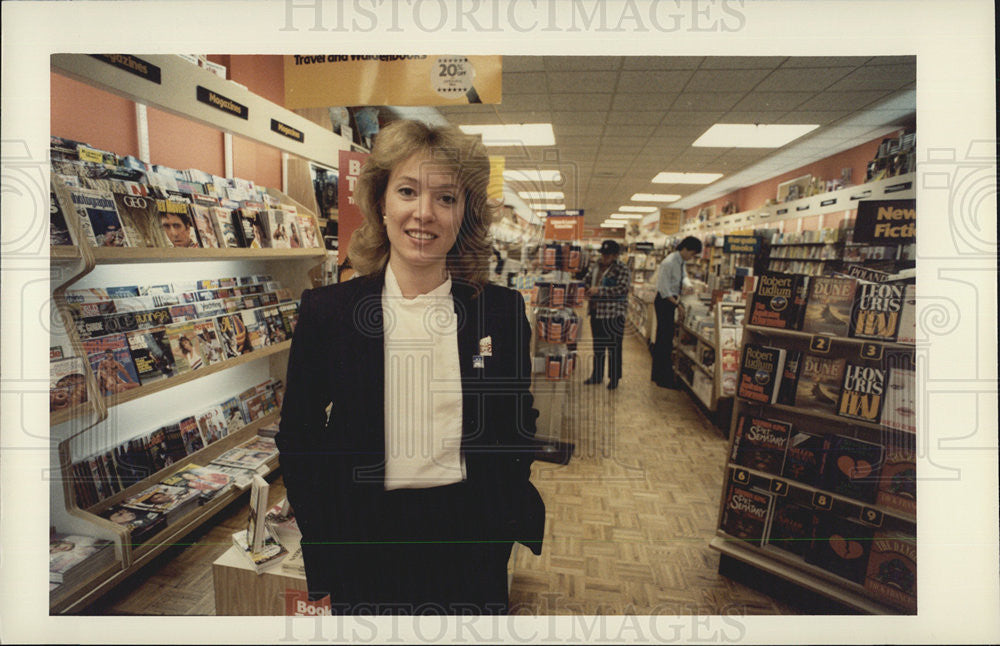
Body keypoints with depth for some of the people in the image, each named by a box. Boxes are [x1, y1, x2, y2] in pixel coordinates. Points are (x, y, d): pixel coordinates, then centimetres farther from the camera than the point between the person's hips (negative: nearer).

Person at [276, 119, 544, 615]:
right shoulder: (326, 310, -8)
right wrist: (325, 544, -3)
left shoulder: (502, 310, -6)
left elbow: (519, 425, 5)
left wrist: (508, 518, 0)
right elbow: (298, 436, 0)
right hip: (366, 542, 0)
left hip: (472, 541, 1)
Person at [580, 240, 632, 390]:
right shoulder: (595, 267, 11)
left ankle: (614, 379, 13)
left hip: (613, 315, -7)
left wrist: (599, 290, -24)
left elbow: (622, 289, -22)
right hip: (596, 312, 7)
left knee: (614, 348, 1)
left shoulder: (622, 270, -11)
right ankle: (597, 376, 29)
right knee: (597, 346, 16)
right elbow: (586, 280, 22)